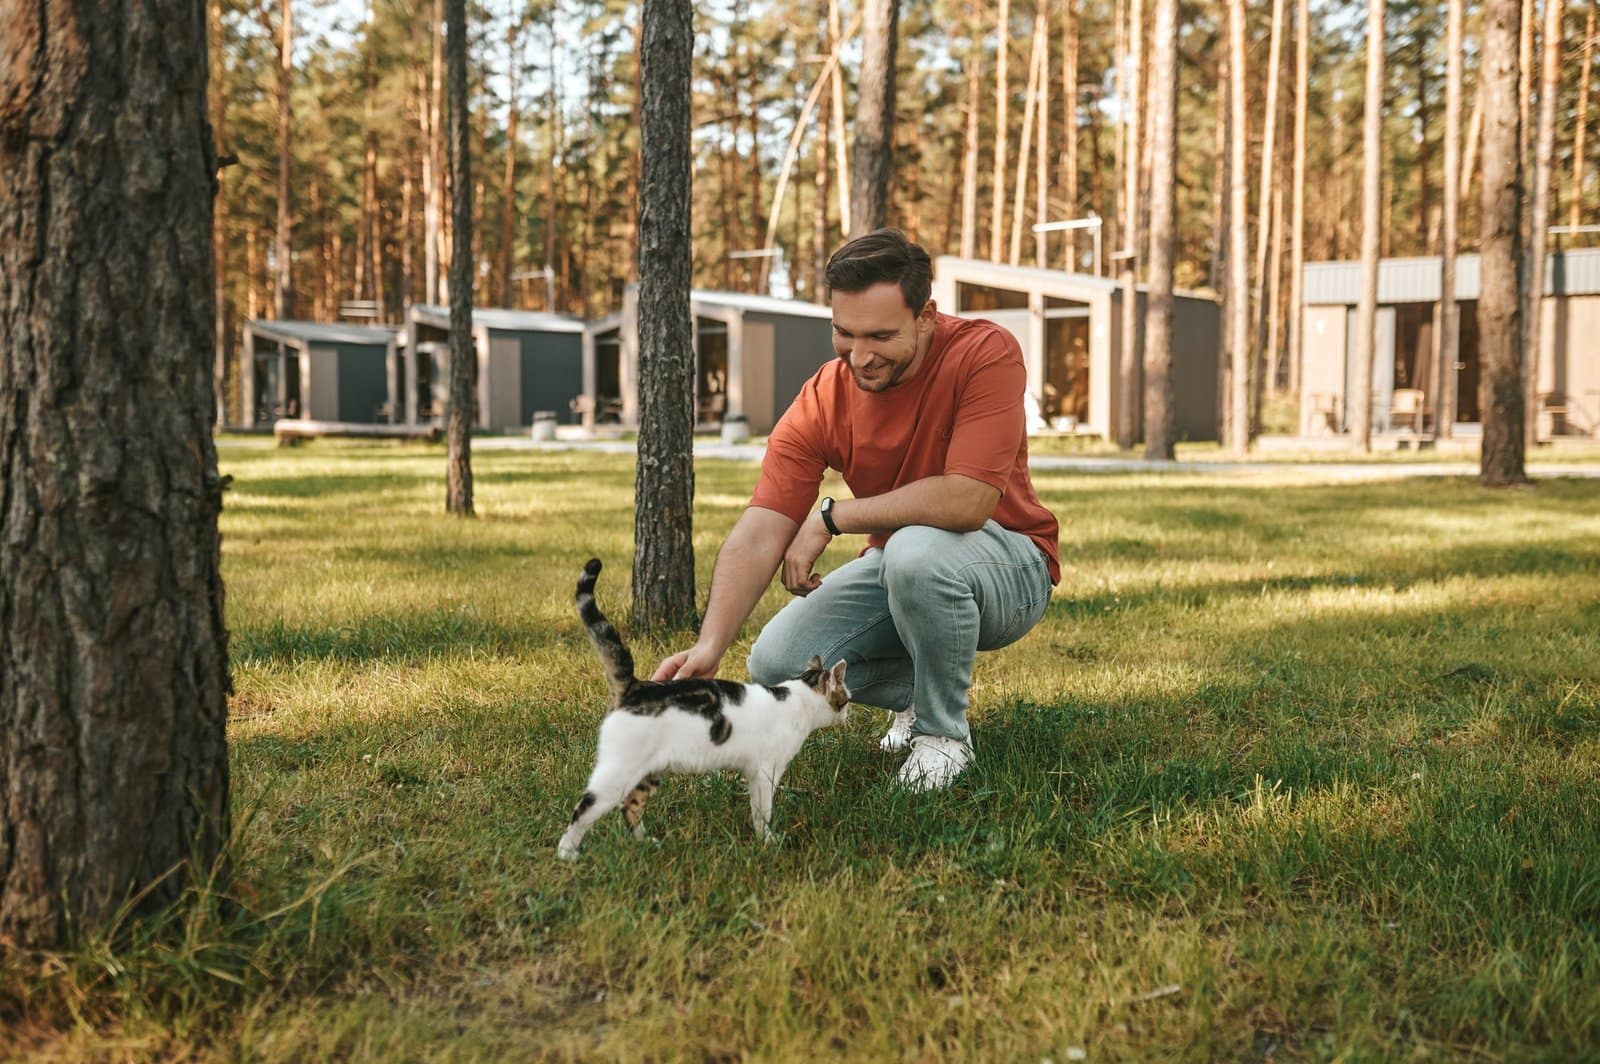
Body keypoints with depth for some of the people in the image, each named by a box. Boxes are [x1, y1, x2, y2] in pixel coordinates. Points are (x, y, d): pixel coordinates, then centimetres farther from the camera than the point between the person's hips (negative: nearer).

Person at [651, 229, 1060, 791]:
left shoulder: (985, 353, -23)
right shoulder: (820, 402, -12)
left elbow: (967, 501, -34)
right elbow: (758, 535, -20)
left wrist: (832, 516, -24)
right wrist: (710, 644, -35)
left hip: (1007, 569, -5)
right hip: (897, 567, 5)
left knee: (915, 549, -37)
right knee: (776, 663, -13)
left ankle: (944, 729, -11)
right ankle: (916, 691, 16)